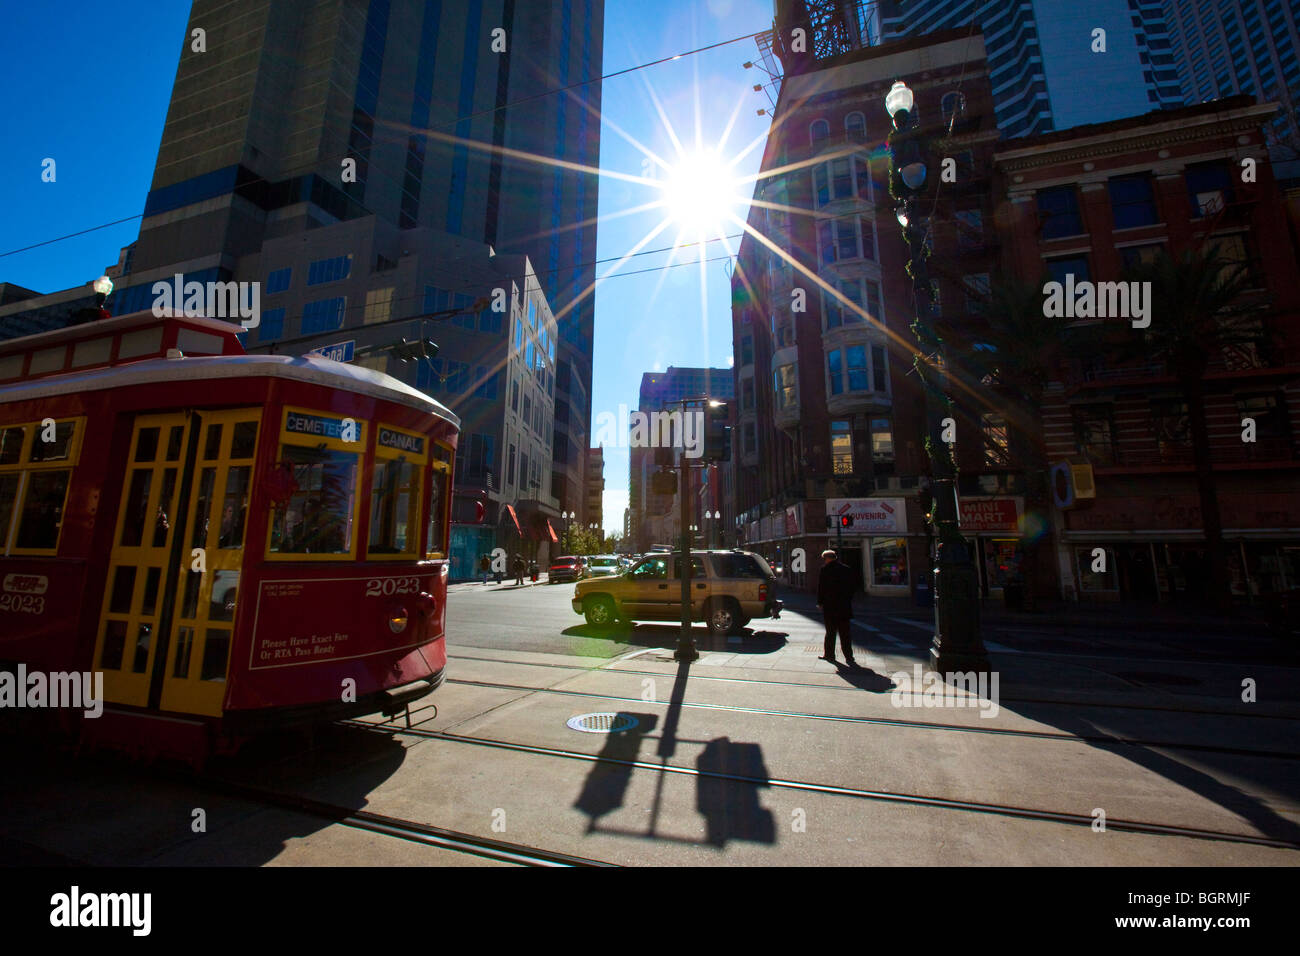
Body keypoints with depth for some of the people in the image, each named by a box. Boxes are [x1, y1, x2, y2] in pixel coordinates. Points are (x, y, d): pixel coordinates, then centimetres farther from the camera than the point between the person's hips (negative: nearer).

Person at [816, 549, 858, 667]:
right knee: (845, 633, 7)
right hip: (845, 607, 4)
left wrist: (820, 602, 4)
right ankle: (849, 657, 5)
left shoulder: (825, 570, -9)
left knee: (830, 632, 6)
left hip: (830, 607, -4)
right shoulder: (847, 569, 5)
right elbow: (853, 586, 11)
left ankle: (829, 655, 14)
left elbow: (821, 588, -7)